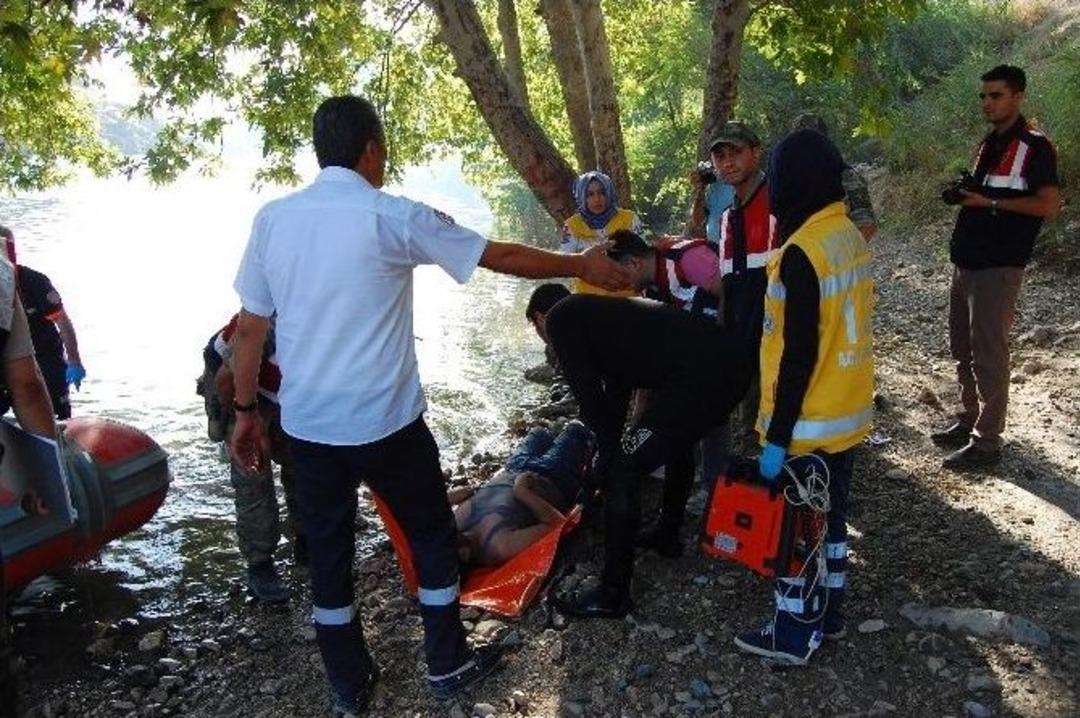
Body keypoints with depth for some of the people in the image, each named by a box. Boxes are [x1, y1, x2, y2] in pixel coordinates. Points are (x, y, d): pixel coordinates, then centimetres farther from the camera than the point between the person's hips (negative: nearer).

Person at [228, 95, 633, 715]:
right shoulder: (393, 216, -10)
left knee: (328, 551, 16)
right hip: (383, 420, -4)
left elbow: (249, 330, 4)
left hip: (306, 423, 5)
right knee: (433, 535, 16)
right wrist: (583, 266, 9)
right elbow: (503, 257, -4)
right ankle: (449, 664, 29)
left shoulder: (272, 218, 2)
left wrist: (246, 412, 14)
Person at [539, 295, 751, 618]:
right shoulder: (599, 312, 33)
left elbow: (587, 392, -1)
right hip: (732, 364, 10)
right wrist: (607, 450, 43)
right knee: (676, 444, 34)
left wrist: (608, 450, 11)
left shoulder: (562, 317, 7)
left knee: (623, 472, -1)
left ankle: (613, 597, 8)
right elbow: (615, 388, 39)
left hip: (701, 375, -9)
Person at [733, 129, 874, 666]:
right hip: (849, 412, 8)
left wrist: (777, 437, -17)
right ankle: (827, 613, 34)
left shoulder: (801, 253, -22)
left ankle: (792, 634, 19)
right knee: (828, 516, 20)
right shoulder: (852, 237, 5)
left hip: (810, 423, -8)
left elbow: (798, 355, -23)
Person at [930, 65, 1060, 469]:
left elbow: (1049, 206, -16)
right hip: (965, 262, 9)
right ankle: (968, 421, 29)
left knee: (988, 354, -5)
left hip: (997, 267, -9)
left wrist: (990, 202, -19)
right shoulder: (989, 143, 17)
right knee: (962, 348, 15)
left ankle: (986, 441, 3)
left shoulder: (1035, 146, -9)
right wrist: (965, 194, 9)